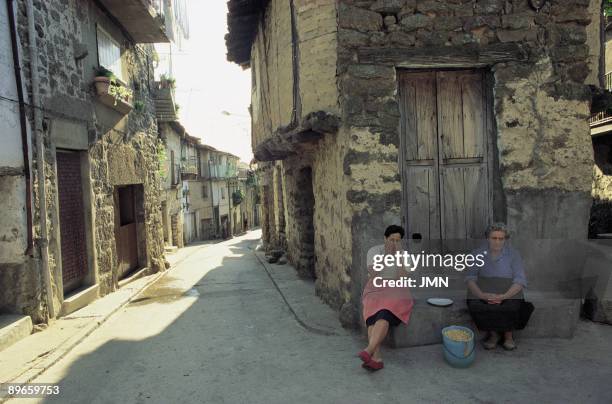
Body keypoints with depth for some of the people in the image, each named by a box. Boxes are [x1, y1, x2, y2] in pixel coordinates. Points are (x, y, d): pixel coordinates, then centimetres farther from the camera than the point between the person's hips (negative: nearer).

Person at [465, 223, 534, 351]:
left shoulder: (513, 254, -2)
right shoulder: (478, 254, 1)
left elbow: (520, 280, -9)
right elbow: (470, 278, -4)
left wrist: (503, 296, -26)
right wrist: (481, 295, -24)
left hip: (508, 292, -1)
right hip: (484, 291, 1)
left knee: (511, 307, -33)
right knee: (475, 306, -30)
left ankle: (508, 335, -1)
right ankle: (493, 334, -2)